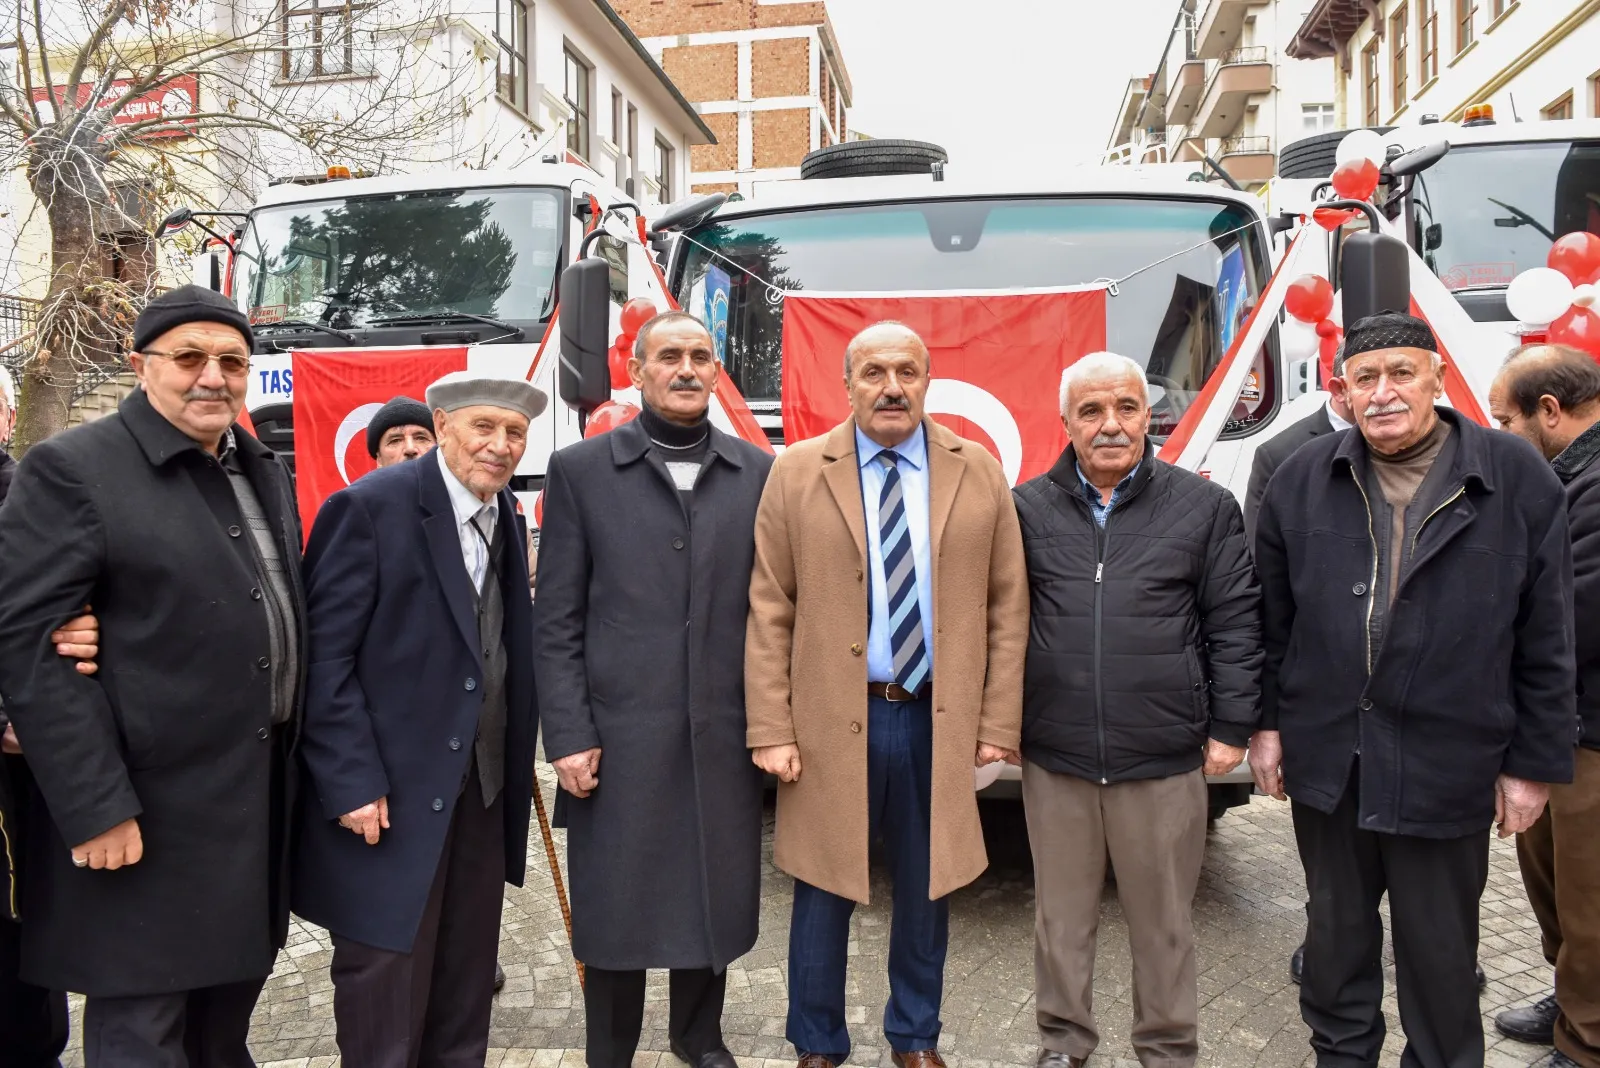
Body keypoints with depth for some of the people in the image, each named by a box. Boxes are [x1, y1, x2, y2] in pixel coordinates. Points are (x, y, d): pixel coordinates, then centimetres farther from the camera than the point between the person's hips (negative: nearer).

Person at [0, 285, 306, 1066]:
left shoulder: (266, 471, 12)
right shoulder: (71, 469, -10)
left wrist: (300, 760, 12)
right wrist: (95, 810, -19)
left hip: (260, 800, 7)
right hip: (148, 818, -6)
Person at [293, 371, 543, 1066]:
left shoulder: (506, 519, 9)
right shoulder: (370, 507, -12)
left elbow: (504, 654, 10)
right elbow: (325, 657, -15)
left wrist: (514, 770, 5)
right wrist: (352, 784, -18)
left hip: (482, 791, 7)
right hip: (389, 798, -6)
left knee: (466, 982, 18)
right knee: (388, 976, 7)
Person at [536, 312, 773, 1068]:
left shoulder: (759, 473, 5)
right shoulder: (580, 470, 1)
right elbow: (558, 621, -2)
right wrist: (568, 736, -7)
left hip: (725, 732, 2)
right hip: (619, 734, -2)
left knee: (715, 897, 15)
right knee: (616, 910, 10)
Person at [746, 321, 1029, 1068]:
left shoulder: (979, 473, 3)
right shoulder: (796, 474, -1)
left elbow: (1007, 608, 3)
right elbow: (769, 613, -3)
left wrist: (998, 723, -1)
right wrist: (772, 731, -8)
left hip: (940, 722, 2)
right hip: (832, 723, -1)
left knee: (927, 890, 16)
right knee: (825, 892, 11)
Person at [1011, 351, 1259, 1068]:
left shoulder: (1205, 507, 1)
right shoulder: (1027, 509, 3)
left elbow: (1234, 624, 2)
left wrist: (1230, 728, 1)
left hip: (1165, 760, -1)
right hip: (1054, 757, 1)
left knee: (1164, 924, 12)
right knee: (1061, 916, 15)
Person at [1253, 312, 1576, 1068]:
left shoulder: (1518, 482, -5)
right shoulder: (1301, 481, 0)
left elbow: (1545, 639, -2)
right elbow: (1270, 618, 6)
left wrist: (1533, 763, -1)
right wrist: (1266, 723, 6)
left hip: (1447, 764, -2)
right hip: (1325, 753, 2)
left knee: (1439, 945, 13)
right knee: (1336, 927, 19)